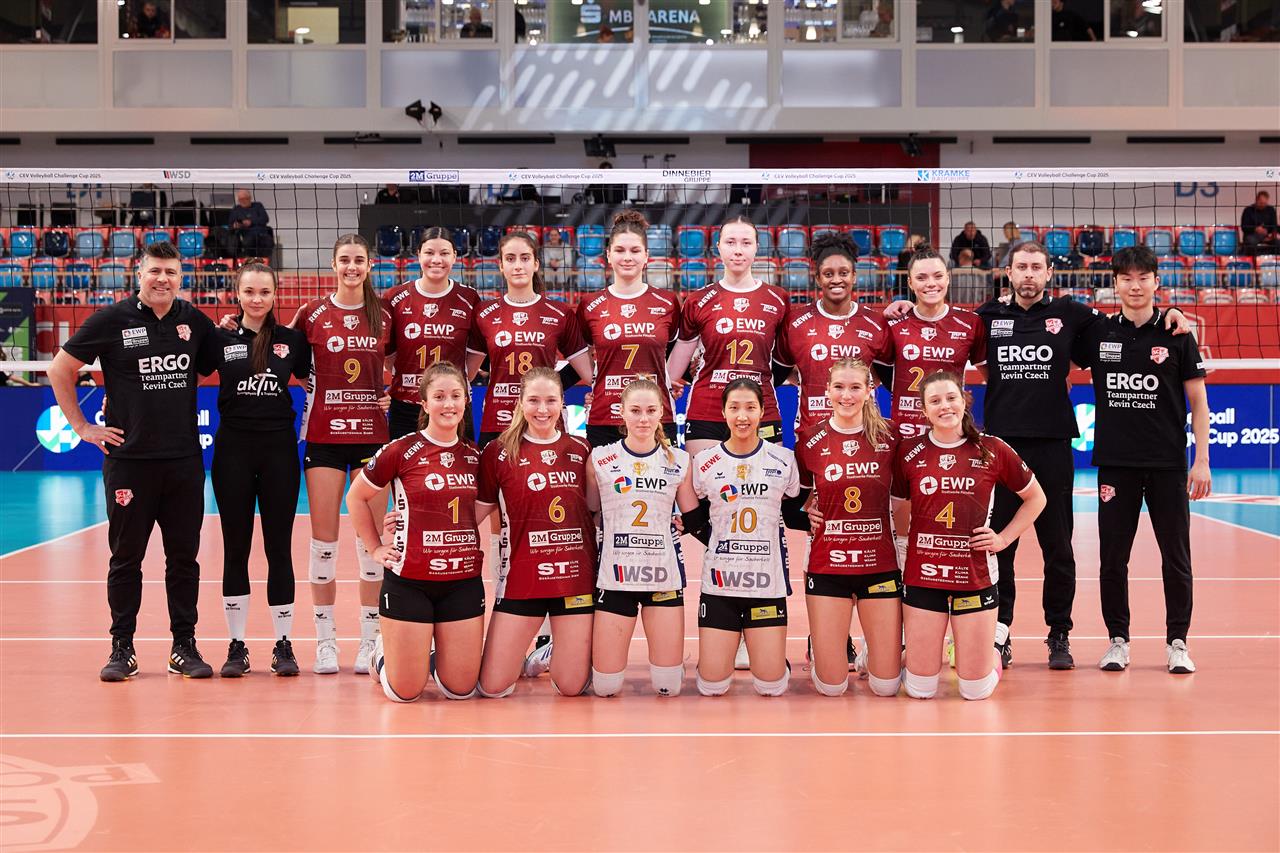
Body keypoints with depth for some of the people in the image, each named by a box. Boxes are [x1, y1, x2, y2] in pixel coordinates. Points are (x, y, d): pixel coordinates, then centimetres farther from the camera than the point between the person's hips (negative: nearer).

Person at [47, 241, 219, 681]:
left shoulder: (195, 322, 5)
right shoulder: (111, 320, -3)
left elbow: (213, 368, 21)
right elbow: (60, 369, 4)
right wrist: (82, 426, 2)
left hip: (184, 459, 2)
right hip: (129, 459, -2)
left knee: (184, 557, 7)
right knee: (126, 558, 5)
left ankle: (184, 646, 16)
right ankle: (122, 649, 14)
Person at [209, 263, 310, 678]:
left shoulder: (293, 340, 4)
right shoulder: (221, 339, 1)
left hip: (279, 449, 0)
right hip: (233, 449, 0)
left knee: (279, 547, 3)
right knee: (235, 549, 4)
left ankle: (284, 645, 11)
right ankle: (237, 646, 11)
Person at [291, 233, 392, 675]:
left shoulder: (383, 316, 6)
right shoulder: (312, 314, 2)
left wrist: (392, 394, 3)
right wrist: (314, 384, 1)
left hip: (372, 432, 1)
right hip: (325, 433, -1)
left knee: (371, 536, 2)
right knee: (324, 536, 0)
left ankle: (369, 639, 11)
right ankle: (325, 641, 8)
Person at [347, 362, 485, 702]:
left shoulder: (475, 456, 6)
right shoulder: (402, 451, -8)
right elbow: (356, 497, 4)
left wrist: (477, 547, 10)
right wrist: (376, 548, 2)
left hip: (463, 581, 4)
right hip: (409, 582, -4)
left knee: (461, 689, 1)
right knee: (405, 692, -1)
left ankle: (431, 659, 34)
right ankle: (382, 654, 33)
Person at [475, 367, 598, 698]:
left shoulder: (580, 450, 7)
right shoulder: (499, 452, -1)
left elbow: (594, 507, 11)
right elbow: (477, 512, 2)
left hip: (575, 575, 2)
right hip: (521, 578, -2)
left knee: (572, 686, 3)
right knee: (493, 687, -4)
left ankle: (551, 654, 37)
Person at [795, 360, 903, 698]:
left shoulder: (888, 436, -1)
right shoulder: (810, 440, -1)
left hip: (879, 564, 0)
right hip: (827, 565, 0)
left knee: (886, 686, 2)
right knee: (831, 686, 1)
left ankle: (873, 653, 35)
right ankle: (820, 649, 33)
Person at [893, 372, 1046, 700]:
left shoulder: (992, 450, -2)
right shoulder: (909, 452, -1)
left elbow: (1036, 498, 10)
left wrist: (1004, 538, 2)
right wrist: (904, 545, 0)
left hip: (975, 575, 0)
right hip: (923, 575, 0)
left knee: (976, 690, 3)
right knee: (919, 689, 4)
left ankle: (991, 657, 36)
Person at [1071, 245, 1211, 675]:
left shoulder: (1176, 336, 0)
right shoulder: (1097, 334, 3)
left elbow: (1198, 401, 2)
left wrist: (1201, 460, -3)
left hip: (1167, 463, -1)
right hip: (1115, 462, 1)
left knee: (1176, 556, 4)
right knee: (1112, 557, 5)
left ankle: (1177, 642, 14)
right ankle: (1118, 640, 17)